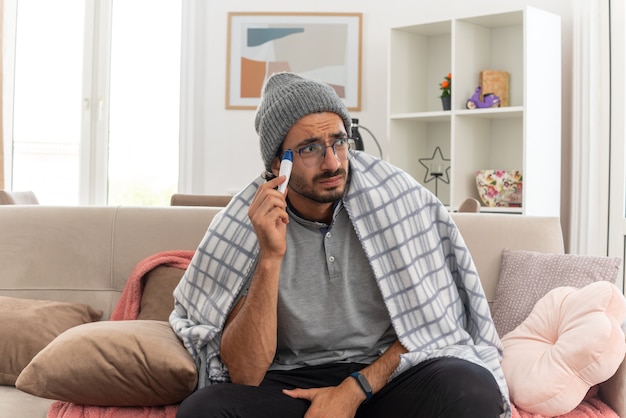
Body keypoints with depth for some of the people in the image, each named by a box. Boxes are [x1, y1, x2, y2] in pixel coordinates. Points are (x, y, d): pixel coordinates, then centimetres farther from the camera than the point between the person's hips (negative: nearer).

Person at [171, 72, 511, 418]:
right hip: (291, 382, 0)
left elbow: (426, 323, -2)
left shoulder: (396, 195, -7)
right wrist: (270, 257, -23)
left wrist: (354, 390, -14)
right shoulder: (241, 227, -7)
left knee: (473, 388, -29)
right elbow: (245, 375, -13)